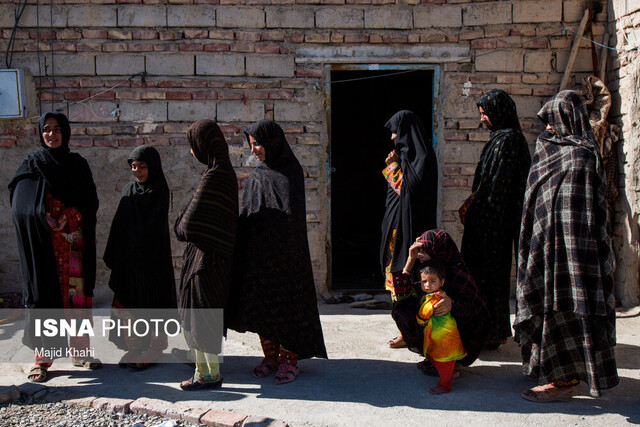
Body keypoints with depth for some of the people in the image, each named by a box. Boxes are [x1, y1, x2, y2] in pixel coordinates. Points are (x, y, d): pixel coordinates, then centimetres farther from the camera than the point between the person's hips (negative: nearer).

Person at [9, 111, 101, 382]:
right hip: (43, 245, -2)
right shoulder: (31, 166, 4)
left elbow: (91, 203, 8)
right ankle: (42, 359, 3)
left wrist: (67, 217, -5)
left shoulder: (78, 165, 11)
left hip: (75, 244, 2)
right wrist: (47, 221, -15)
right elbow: (21, 208, -5)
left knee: (78, 294, 3)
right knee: (44, 295, -3)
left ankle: (80, 351, 13)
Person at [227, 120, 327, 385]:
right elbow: (246, 216, 11)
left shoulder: (291, 172, -7)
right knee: (260, 303, 8)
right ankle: (271, 357, 20)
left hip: (283, 252, -6)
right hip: (257, 253, 6)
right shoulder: (257, 176, 11)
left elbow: (290, 215, -11)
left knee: (286, 302, -1)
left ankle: (290, 360, 9)